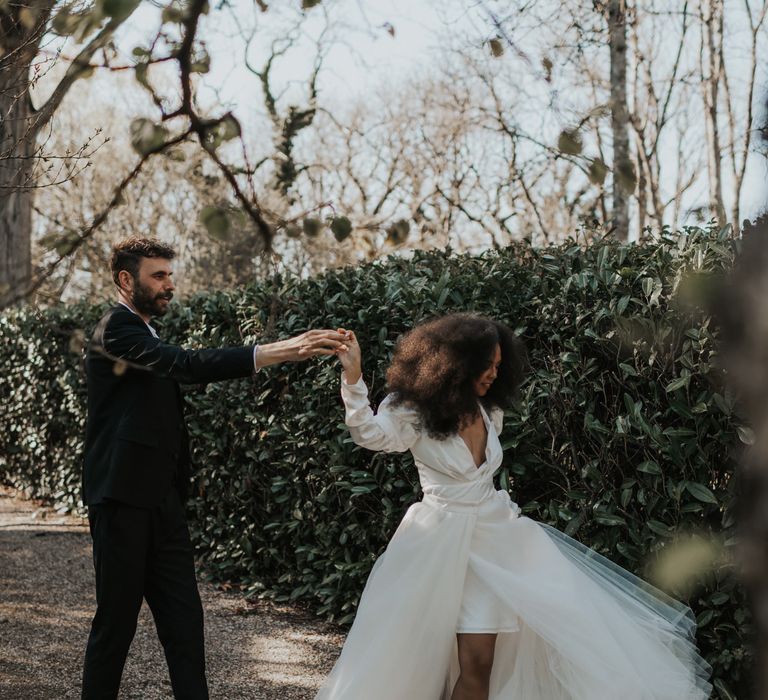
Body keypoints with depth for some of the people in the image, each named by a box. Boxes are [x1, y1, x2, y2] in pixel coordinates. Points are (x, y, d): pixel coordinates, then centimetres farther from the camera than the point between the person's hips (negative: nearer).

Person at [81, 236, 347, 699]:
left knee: (184, 618, 6)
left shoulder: (143, 334, 17)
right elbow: (188, 366, -29)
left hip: (163, 500, 9)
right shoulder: (116, 332, -14)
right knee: (117, 621, 1)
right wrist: (281, 351, -35)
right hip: (124, 501, -9)